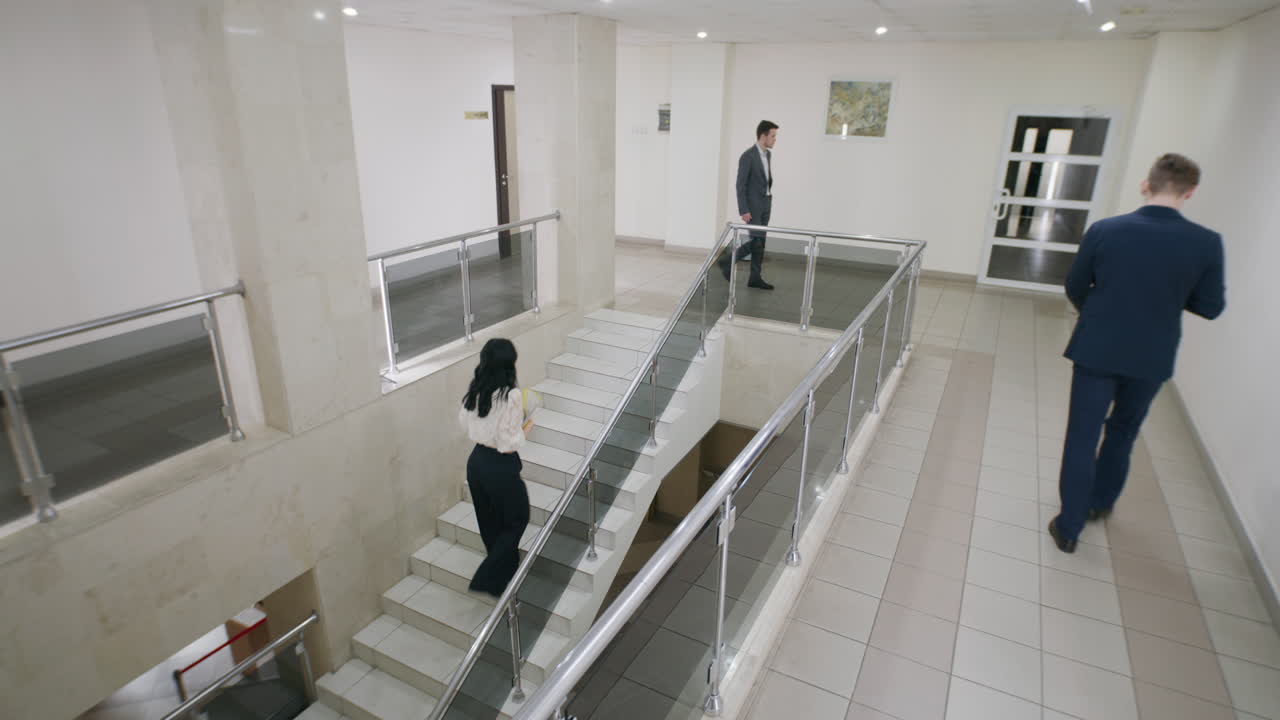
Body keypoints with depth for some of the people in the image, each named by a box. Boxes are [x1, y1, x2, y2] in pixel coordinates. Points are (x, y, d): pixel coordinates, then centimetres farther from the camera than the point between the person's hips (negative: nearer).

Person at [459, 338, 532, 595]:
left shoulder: (473, 391, -3)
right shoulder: (511, 395, -24)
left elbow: (464, 421, 11)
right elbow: (510, 444, -23)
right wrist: (525, 429, -5)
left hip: (476, 461, 7)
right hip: (501, 467, -7)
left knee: (489, 523, 22)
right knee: (517, 520, 16)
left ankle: (504, 572, 42)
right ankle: (489, 579, 15)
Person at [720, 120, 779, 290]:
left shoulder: (768, 154, 10)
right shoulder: (747, 156, -15)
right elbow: (741, 185, -17)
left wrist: (769, 201, 17)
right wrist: (744, 211, -20)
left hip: (765, 204, 8)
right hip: (752, 205, -8)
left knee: (761, 242, 7)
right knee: (756, 241, -10)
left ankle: (755, 277, 12)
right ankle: (727, 262, 7)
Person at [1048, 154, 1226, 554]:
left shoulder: (1104, 231, -13)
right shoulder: (1207, 243, -12)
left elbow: (1075, 288, -1)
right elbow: (1210, 307, -3)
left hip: (1096, 351, -1)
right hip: (1151, 358, 2)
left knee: (1082, 436, 7)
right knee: (1123, 431, 24)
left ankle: (1069, 528, 13)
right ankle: (1100, 502, 42)